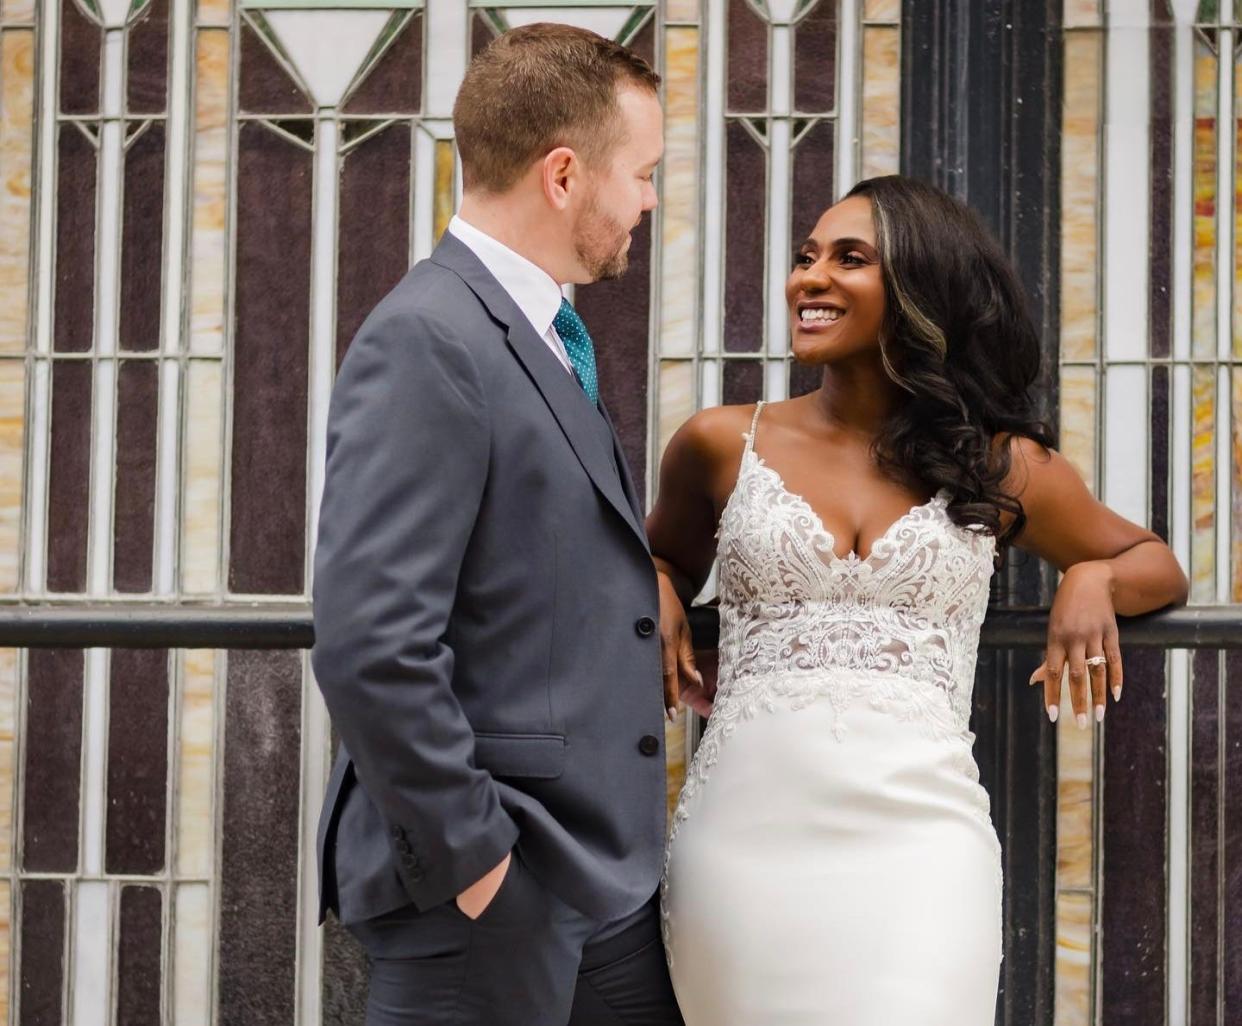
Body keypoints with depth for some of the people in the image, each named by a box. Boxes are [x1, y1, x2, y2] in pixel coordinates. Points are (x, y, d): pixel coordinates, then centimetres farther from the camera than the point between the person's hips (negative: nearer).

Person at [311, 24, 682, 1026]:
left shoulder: (544, 336, 14)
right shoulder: (426, 341, -16)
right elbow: (372, 647, -23)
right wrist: (468, 859, -19)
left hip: (606, 877, 9)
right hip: (490, 898, -9)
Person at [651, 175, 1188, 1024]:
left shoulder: (1002, 468, 9)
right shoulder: (723, 446, 8)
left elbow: (1158, 565, 22)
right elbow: (665, 555, 27)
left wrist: (1094, 578, 0)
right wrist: (658, 598, 4)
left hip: (918, 835, -1)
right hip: (748, 829, 1)